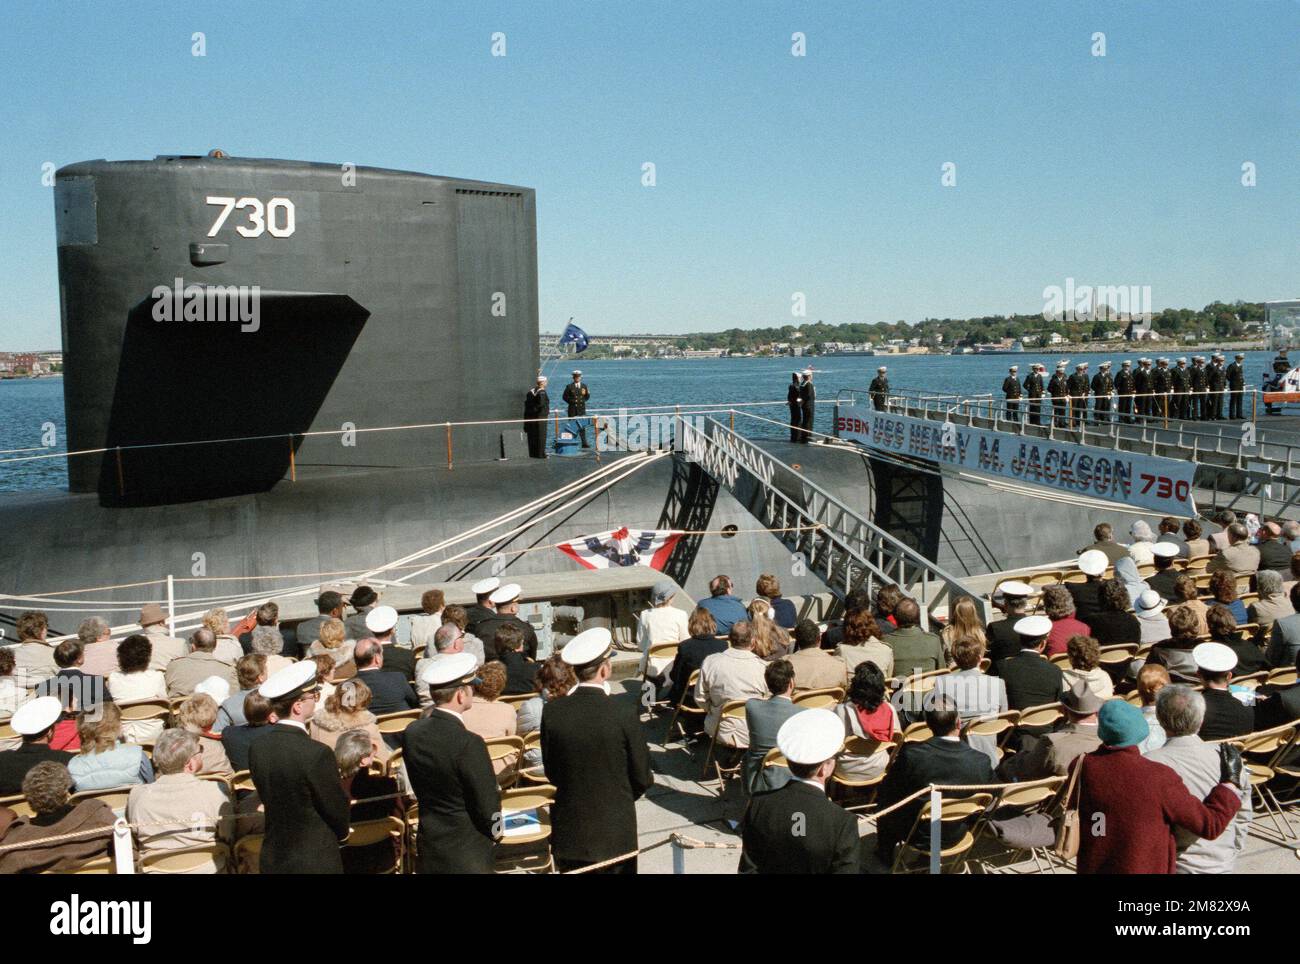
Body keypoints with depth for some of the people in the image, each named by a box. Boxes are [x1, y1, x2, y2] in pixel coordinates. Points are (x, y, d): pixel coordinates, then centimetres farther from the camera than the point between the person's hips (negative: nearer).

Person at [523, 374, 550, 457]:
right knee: (541, 435, -1)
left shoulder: (531, 391, 9)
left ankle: (532, 453, 15)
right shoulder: (542, 392, -13)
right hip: (541, 416, -7)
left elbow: (526, 401, 9)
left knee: (532, 436, 11)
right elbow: (541, 404, -24)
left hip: (530, 415, 7)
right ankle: (540, 453, -1)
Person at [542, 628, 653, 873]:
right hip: (615, 831, -2)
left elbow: (551, 772, 0)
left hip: (568, 830, 2)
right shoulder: (624, 716, -18)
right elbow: (642, 777, -8)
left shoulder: (552, 712, -10)